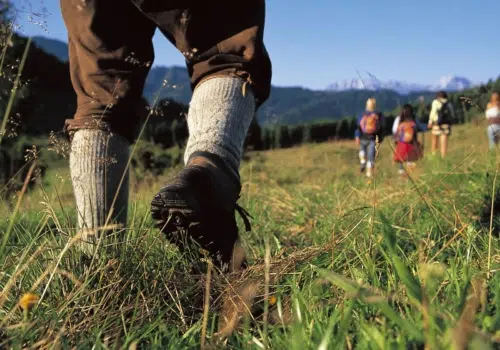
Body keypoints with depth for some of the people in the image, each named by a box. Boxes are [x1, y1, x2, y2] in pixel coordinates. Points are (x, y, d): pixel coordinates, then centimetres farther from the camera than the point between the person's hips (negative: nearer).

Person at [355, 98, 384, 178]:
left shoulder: (362, 115, 2)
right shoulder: (379, 115, 4)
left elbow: (358, 127, -5)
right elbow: (381, 128, 6)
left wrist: (357, 137, -7)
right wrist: (380, 139, 12)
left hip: (363, 138, 0)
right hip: (373, 139, 0)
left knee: (362, 149, 27)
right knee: (371, 157, 2)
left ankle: (363, 162, 3)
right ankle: (369, 173, -2)